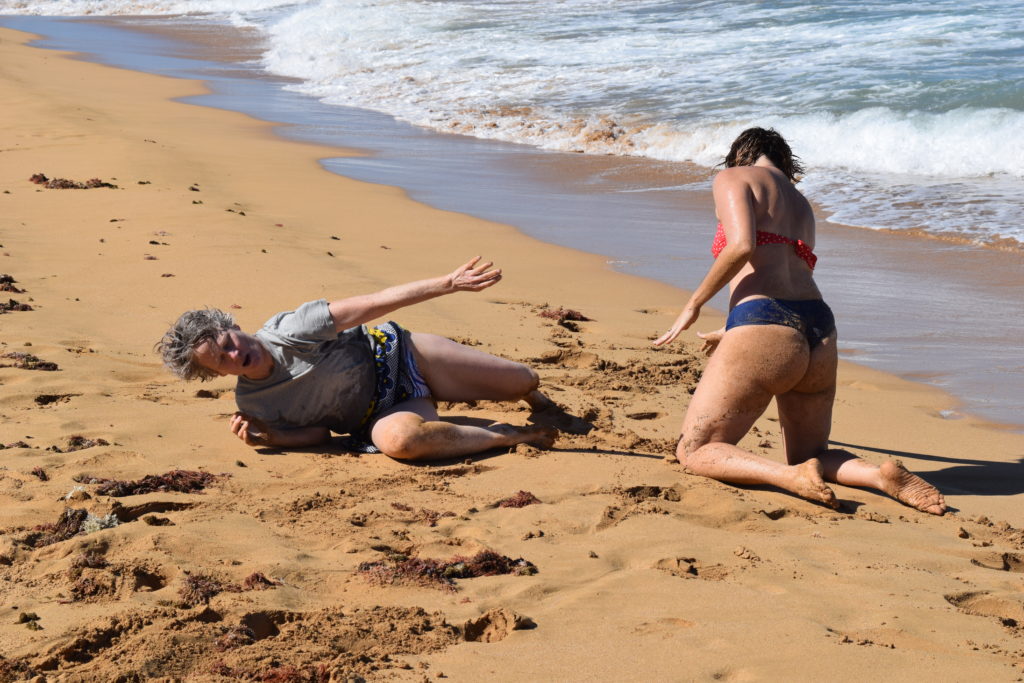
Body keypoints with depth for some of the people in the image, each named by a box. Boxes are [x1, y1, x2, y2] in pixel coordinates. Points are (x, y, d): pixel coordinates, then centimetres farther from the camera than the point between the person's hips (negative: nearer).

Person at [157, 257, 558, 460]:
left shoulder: (289, 332, -22)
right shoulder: (251, 404, -10)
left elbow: (372, 304, -22)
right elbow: (318, 432, 0)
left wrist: (450, 283, -25)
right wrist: (268, 438, -20)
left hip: (399, 357, 0)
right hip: (383, 413, 0)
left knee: (522, 381, -1)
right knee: (398, 439, -39)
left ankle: (537, 401, 43)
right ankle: (507, 436, -17)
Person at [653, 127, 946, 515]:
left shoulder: (732, 178, 8)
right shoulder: (801, 205, 30)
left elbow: (741, 246, -11)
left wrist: (694, 304, 1)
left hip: (764, 332, -7)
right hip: (820, 333, 7)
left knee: (694, 452, 7)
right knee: (809, 455, 25)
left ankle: (792, 477, -19)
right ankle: (883, 476, -6)